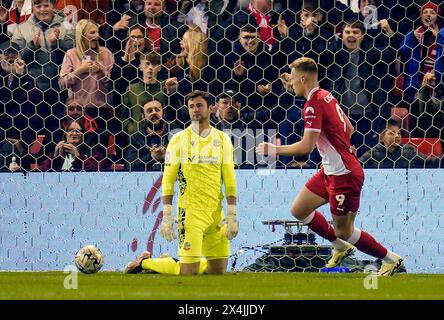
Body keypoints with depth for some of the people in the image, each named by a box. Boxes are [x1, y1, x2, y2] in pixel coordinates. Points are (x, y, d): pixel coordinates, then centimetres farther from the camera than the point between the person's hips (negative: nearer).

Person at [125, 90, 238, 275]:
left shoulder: (222, 140, 8)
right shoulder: (179, 140, 0)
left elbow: (230, 181, 8)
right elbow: (167, 181, -1)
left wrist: (232, 216, 2)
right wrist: (167, 216, -8)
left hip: (216, 213, 4)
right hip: (190, 213, -4)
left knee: (218, 270, 2)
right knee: (189, 271, -11)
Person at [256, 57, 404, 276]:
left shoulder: (314, 104, -21)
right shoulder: (327, 97, 7)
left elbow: (306, 147, -25)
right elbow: (349, 129, 19)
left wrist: (274, 149, -14)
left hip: (344, 175, -9)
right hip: (330, 171, 9)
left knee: (344, 231, 1)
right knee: (299, 210, 13)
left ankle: (391, 260, 14)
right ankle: (340, 247, 26)